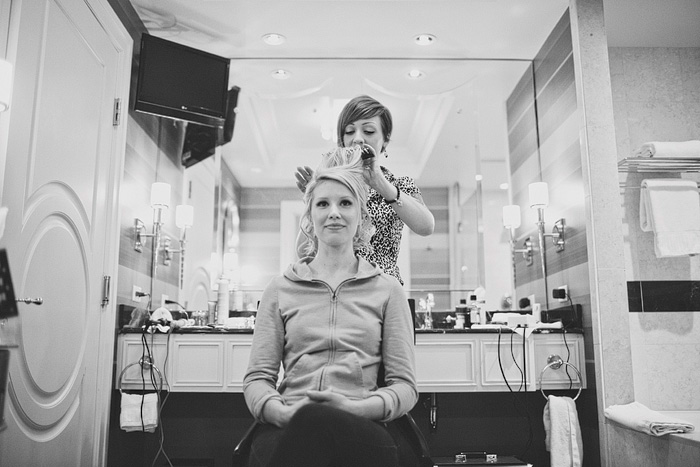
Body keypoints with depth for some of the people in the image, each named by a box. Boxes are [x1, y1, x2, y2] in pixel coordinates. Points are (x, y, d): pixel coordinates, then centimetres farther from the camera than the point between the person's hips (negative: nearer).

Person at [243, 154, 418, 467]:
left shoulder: (387, 289, 14)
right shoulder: (281, 289, 16)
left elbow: (405, 386, 8)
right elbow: (257, 378, 10)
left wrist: (356, 408, -13)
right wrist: (285, 413, -13)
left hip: (362, 430, -1)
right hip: (286, 429, 2)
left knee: (313, 422, -38)